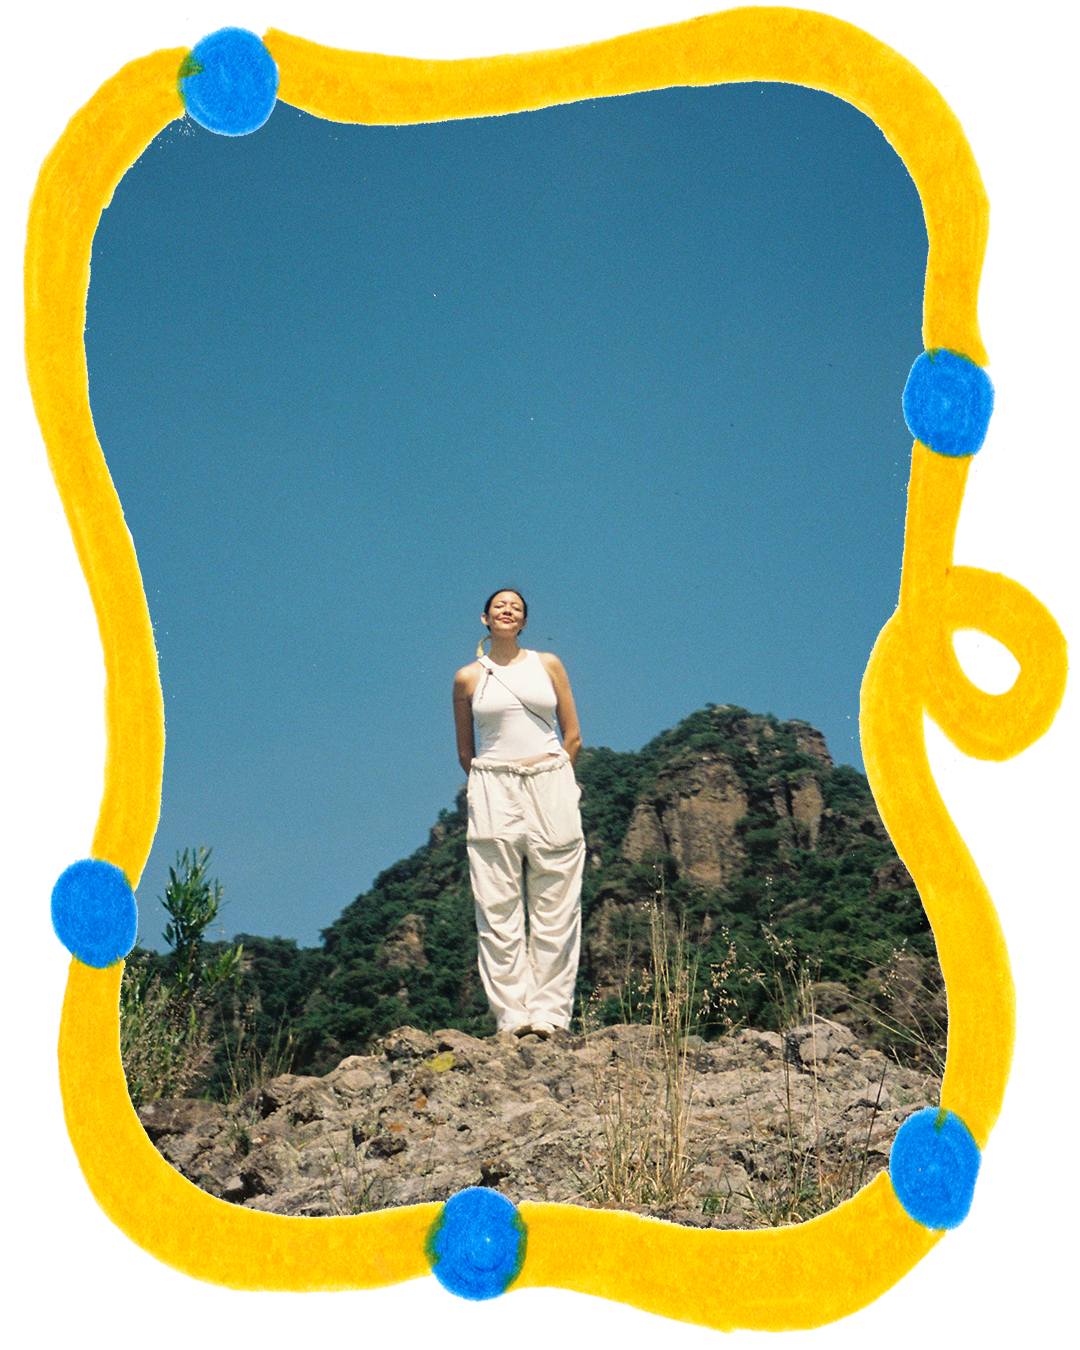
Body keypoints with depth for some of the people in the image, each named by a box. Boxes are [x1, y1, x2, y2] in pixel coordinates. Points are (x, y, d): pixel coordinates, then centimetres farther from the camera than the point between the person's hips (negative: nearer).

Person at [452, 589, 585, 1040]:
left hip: (551, 791, 1)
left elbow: (573, 737, 13)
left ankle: (549, 1014, -1)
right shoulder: (468, 678, 8)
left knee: (554, 908, -3)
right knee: (498, 909, -7)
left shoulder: (548, 665, 10)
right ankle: (512, 1015, -6)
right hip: (493, 796, -1)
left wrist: (550, 783, 11)